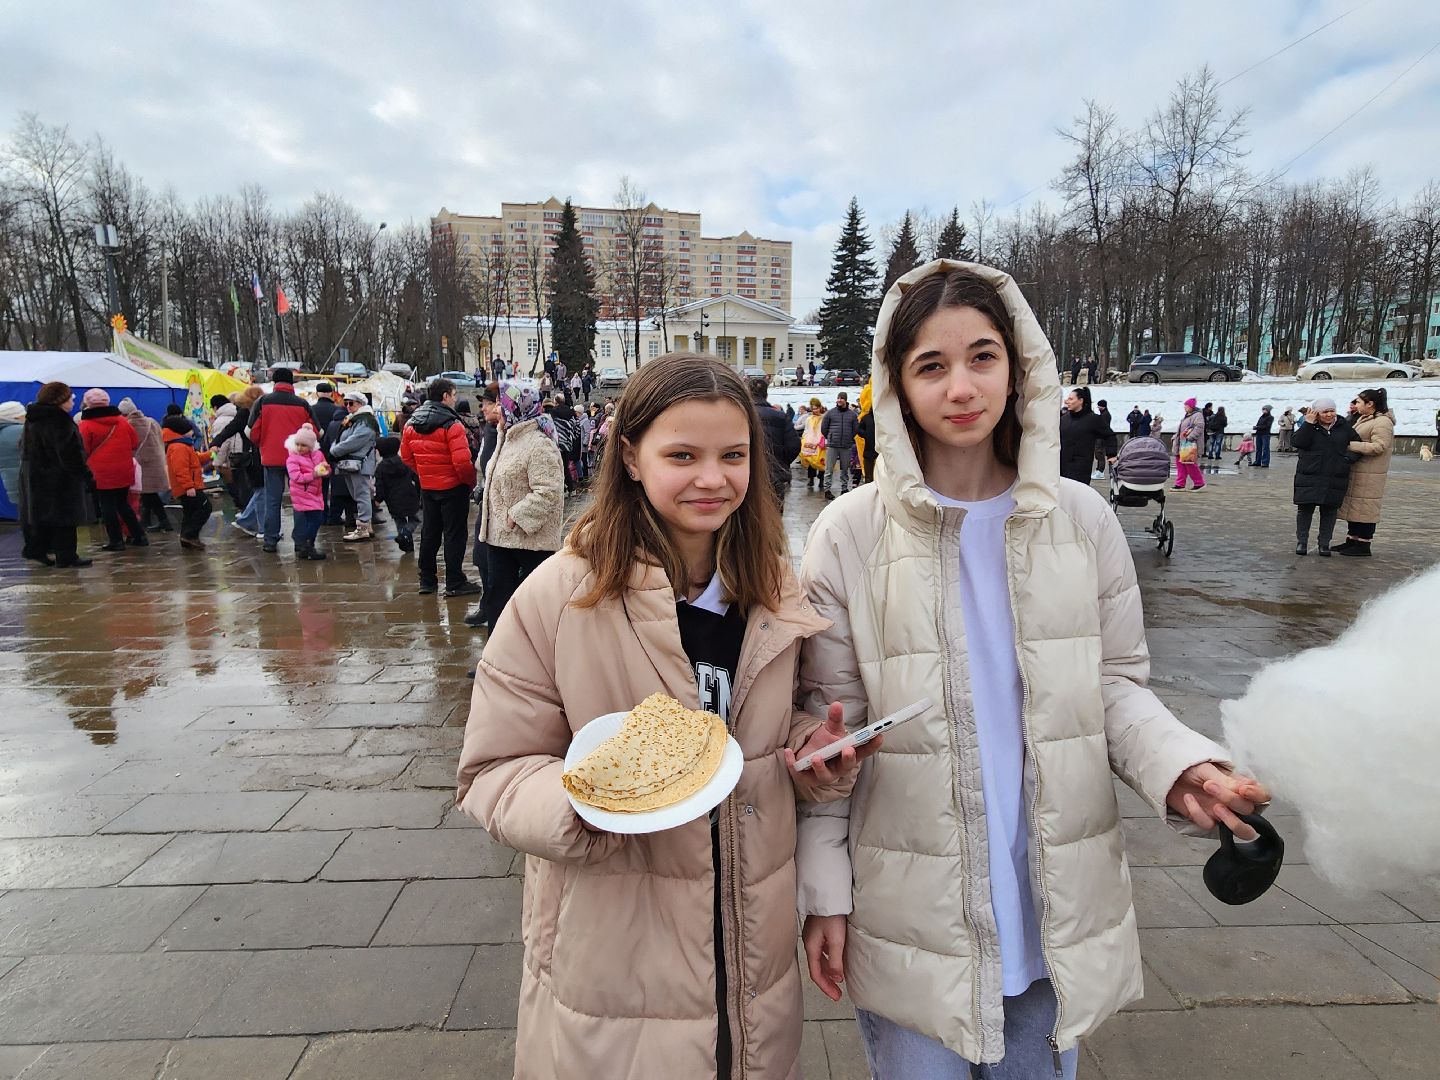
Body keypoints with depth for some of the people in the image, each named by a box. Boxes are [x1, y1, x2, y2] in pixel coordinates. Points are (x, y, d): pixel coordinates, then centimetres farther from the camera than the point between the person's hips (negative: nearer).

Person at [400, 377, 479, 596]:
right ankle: (455, 583, 7)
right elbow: (462, 461, -23)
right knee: (454, 534, 2)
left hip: (427, 487, 7)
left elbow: (406, 455, 10)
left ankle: (427, 580, 25)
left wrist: (423, 473, 17)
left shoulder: (412, 425, 4)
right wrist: (471, 481, -8)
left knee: (429, 533, 16)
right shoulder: (451, 425, -18)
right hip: (453, 487, -6)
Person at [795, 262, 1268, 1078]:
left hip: (1060, 914, 3)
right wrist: (825, 892, -6)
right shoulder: (851, 535, -11)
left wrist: (1179, 766, -16)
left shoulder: (1082, 519, -4)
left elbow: (1117, 683, 5)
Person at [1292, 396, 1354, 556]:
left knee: (1330, 511, 6)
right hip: (1309, 476, -2)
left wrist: (1349, 457, -6)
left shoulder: (1344, 427, 8)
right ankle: (1301, 541, 13)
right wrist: (1308, 424, -16)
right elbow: (1298, 443, -14)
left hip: (1335, 479, 2)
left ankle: (1324, 543, 15)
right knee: (1305, 509, 2)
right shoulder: (1309, 426, 1)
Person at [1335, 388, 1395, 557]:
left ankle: (1363, 545, 0)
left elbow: (1378, 446, -22)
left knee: (1364, 508, -5)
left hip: (1368, 475, -9)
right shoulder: (1363, 419, 15)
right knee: (1352, 506, 13)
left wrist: (1350, 445, -21)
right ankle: (1352, 540, 21)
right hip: (1355, 472, 9)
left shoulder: (1382, 422, -14)